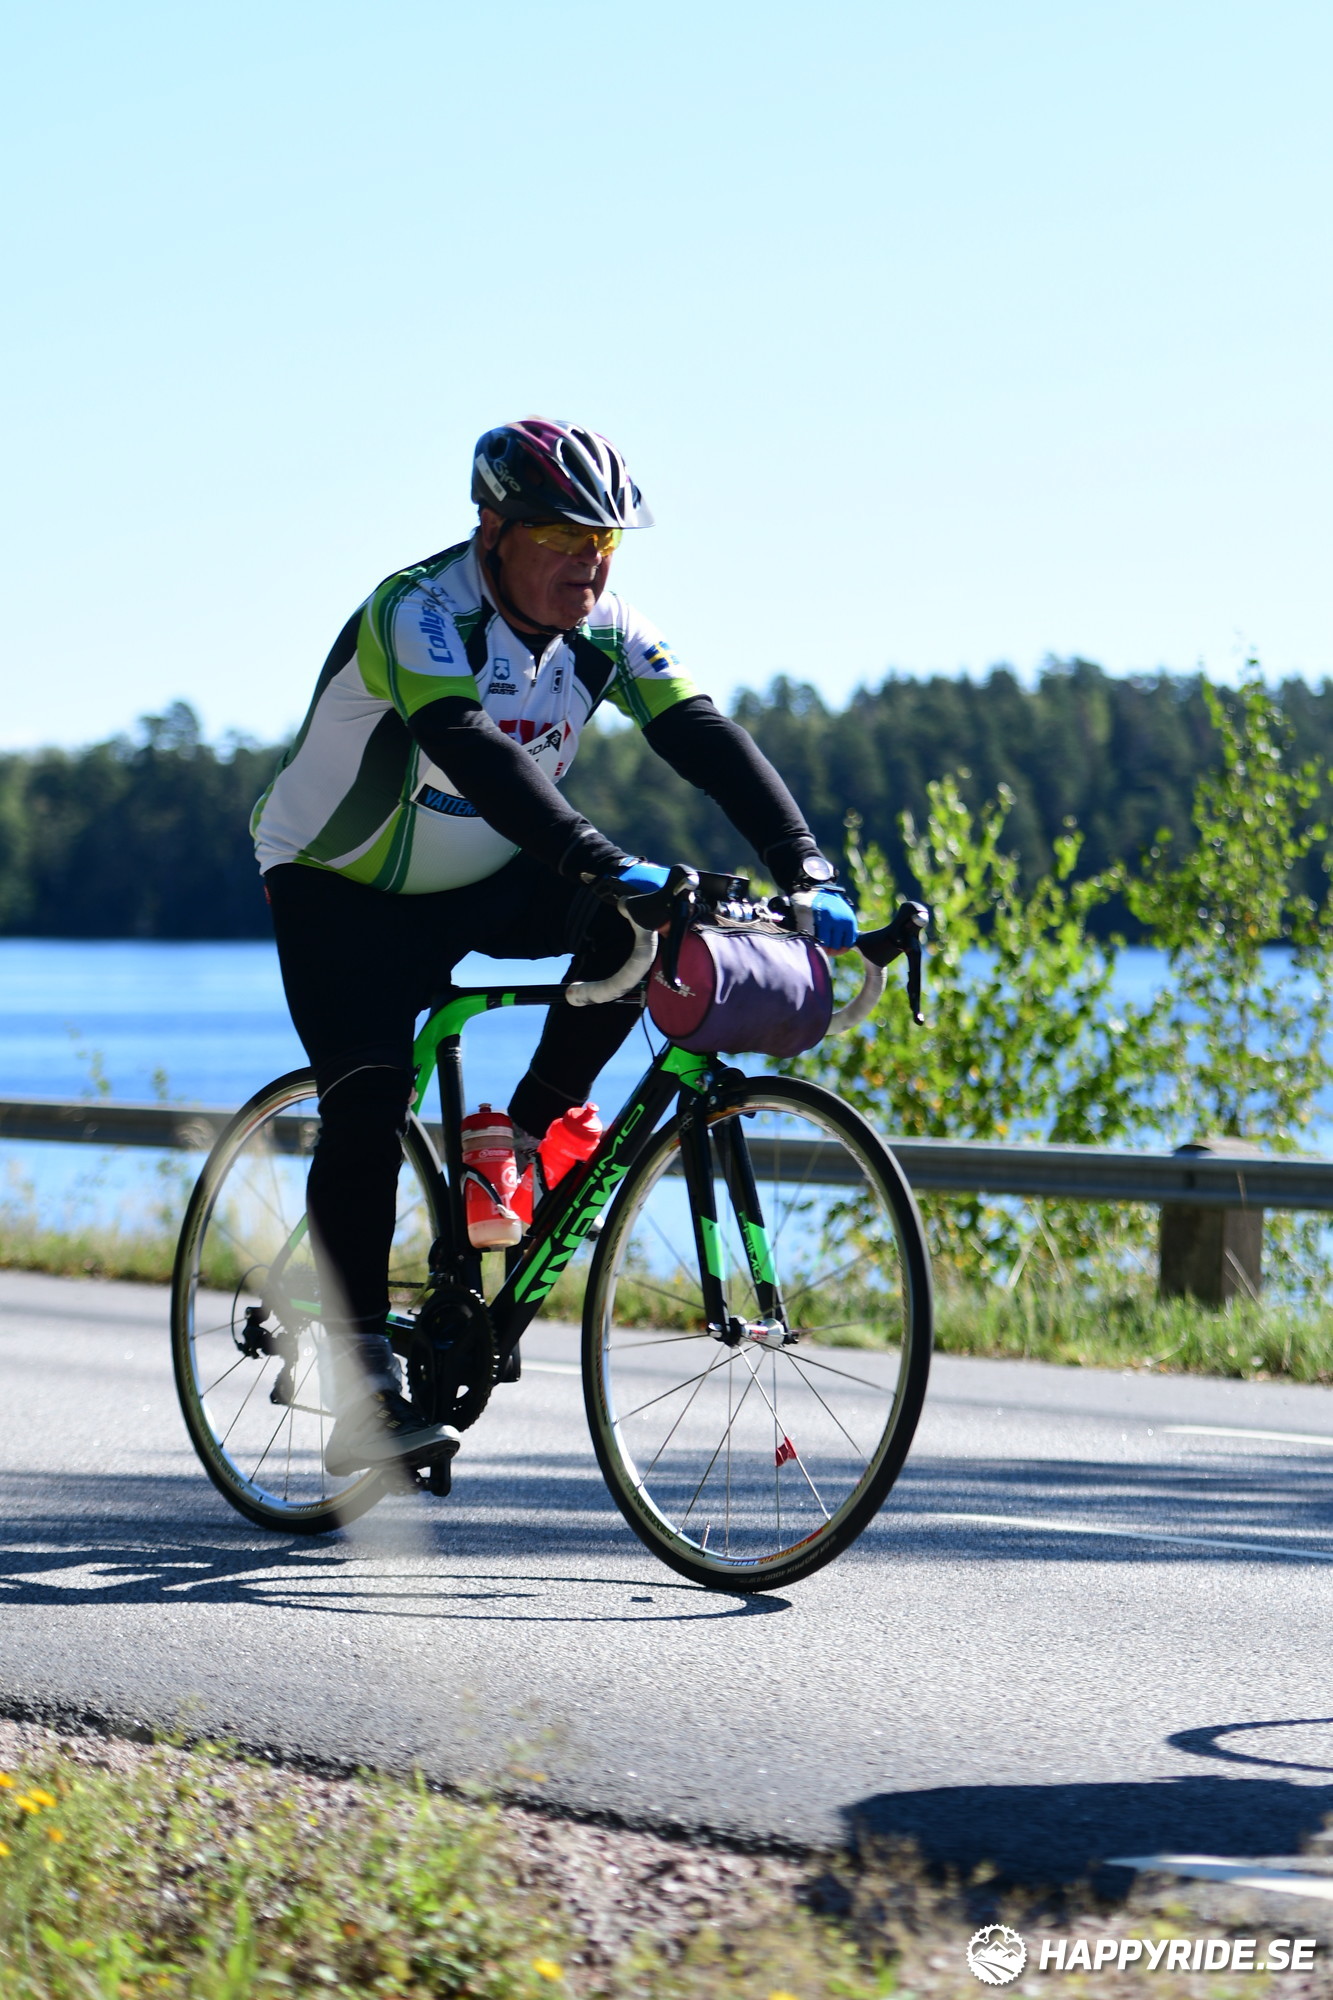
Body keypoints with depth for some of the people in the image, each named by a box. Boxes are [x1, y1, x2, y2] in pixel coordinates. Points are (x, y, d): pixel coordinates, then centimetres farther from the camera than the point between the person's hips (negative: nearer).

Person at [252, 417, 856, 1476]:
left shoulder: (603, 628, -10)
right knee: (368, 1106, -22)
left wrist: (803, 865, -33)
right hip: (344, 893, -5)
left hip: (483, 882, 5)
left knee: (640, 917, -22)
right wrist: (600, 859, -57)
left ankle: (539, 1123, -2)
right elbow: (473, 751, -45)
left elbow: (704, 735, -18)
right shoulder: (419, 614, -28)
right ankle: (363, 1385, -19)